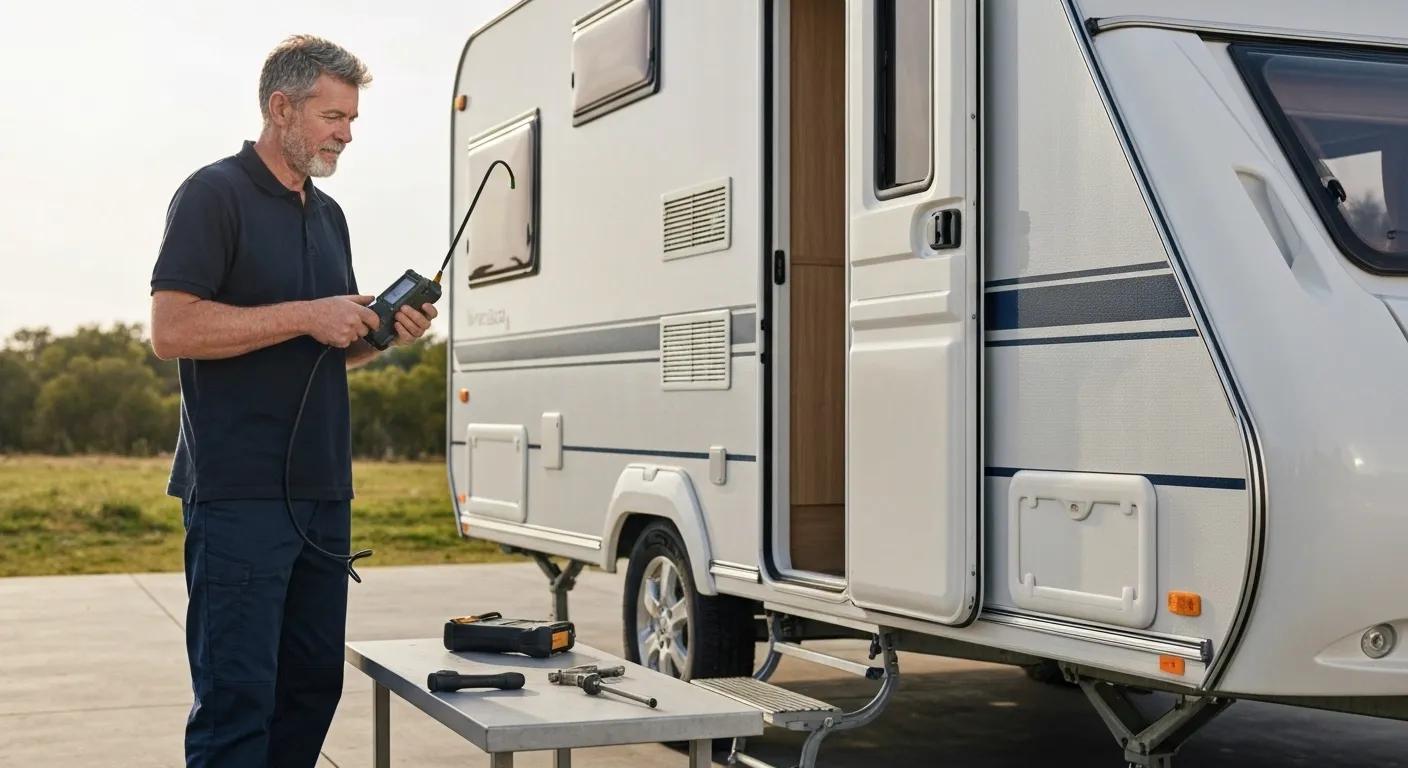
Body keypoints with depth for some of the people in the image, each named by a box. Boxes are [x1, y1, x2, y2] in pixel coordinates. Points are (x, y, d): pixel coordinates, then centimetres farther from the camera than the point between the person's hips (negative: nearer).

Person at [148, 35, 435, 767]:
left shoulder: (328, 214, 17)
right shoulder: (214, 194, -7)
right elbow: (171, 330, -17)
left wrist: (385, 332, 3)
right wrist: (306, 316, -18)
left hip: (322, 493, 8)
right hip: (239, 494, -8)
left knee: (313, 685, 11)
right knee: (236, 695, -6)